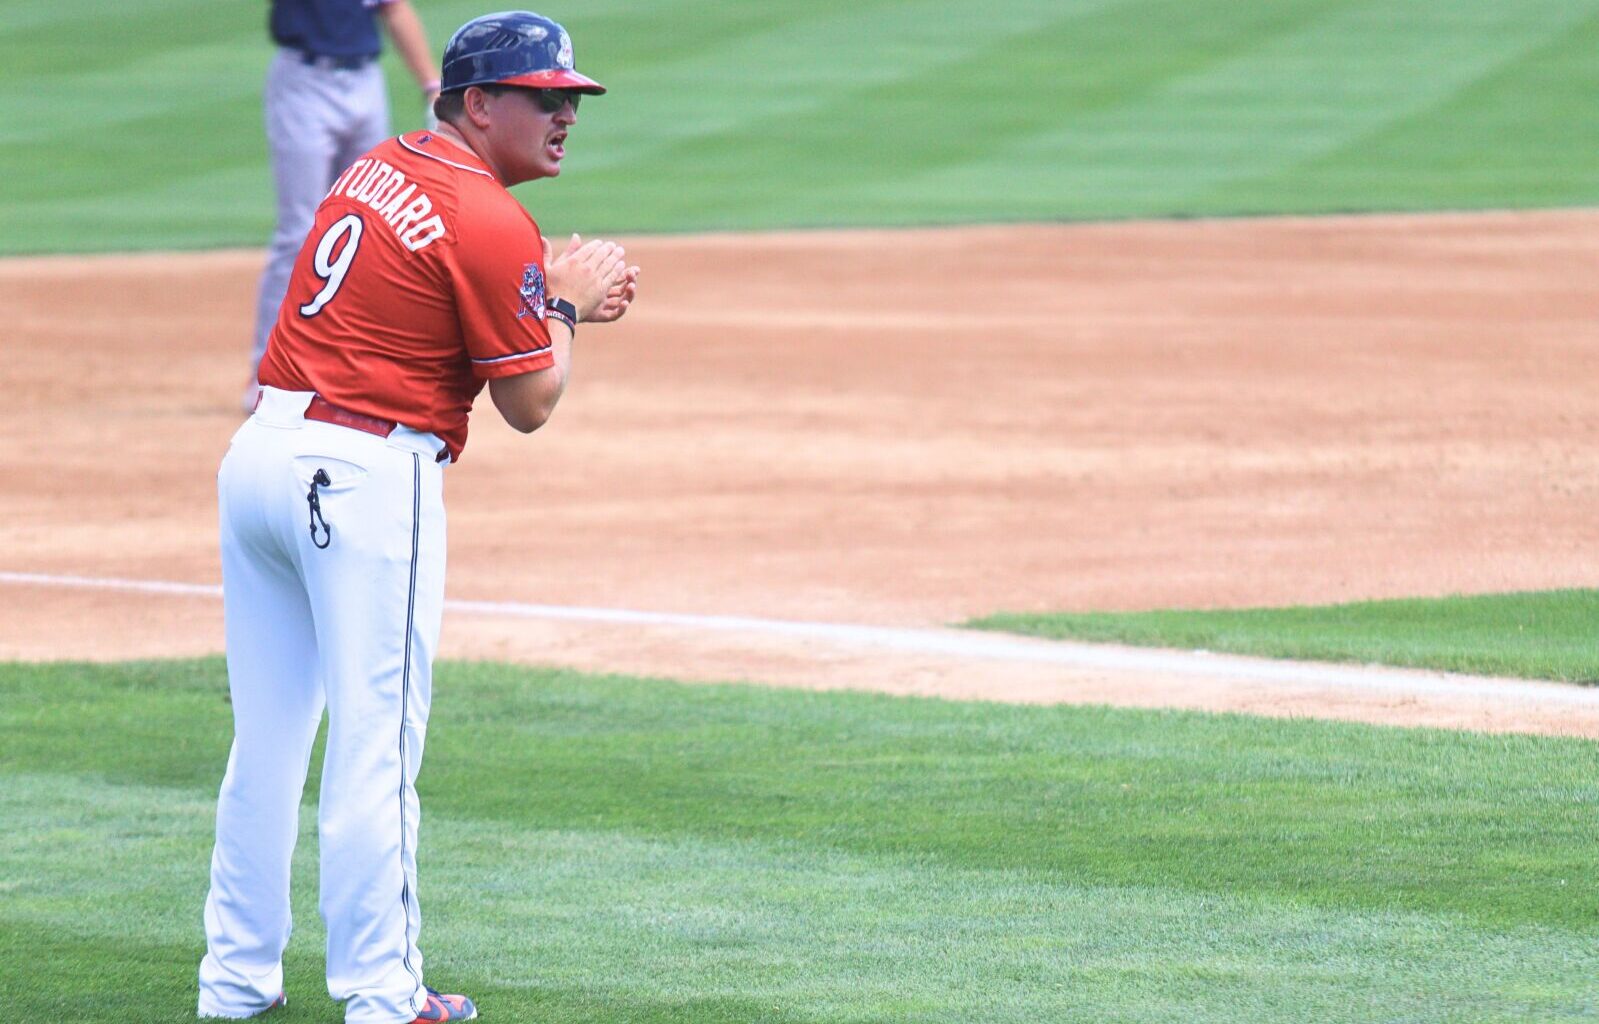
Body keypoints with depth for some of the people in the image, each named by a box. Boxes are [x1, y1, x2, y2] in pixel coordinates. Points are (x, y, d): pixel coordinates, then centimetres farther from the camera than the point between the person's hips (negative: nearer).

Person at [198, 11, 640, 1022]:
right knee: (374, 741, -3)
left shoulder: (376, 170, 14)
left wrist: (558, 294, 16)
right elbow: (529, 404, -7)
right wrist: (567, 306, 9)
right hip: (366, 481, -8)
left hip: (259, 450, 8)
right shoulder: (491, 226, -12)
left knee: (266, 738, 14)